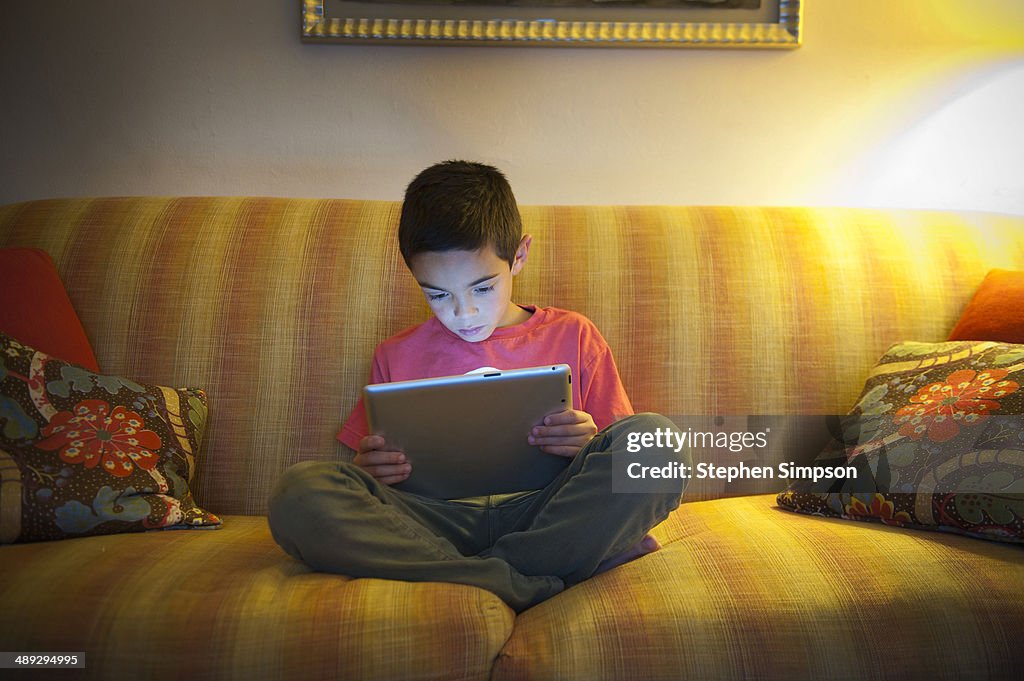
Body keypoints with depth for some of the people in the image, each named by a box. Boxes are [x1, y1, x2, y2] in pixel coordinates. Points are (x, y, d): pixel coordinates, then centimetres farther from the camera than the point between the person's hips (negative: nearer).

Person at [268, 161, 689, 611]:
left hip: (545, 515, 0)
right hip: (436, 520, 1)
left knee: (654, 433, -26)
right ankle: (533, 587, -30)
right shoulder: (397, 357, 17)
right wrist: (367, 471, -5)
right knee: (297, 493, -26)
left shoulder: (574, 337, 14)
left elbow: (634, 454, 13)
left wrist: (590, 446, -10)